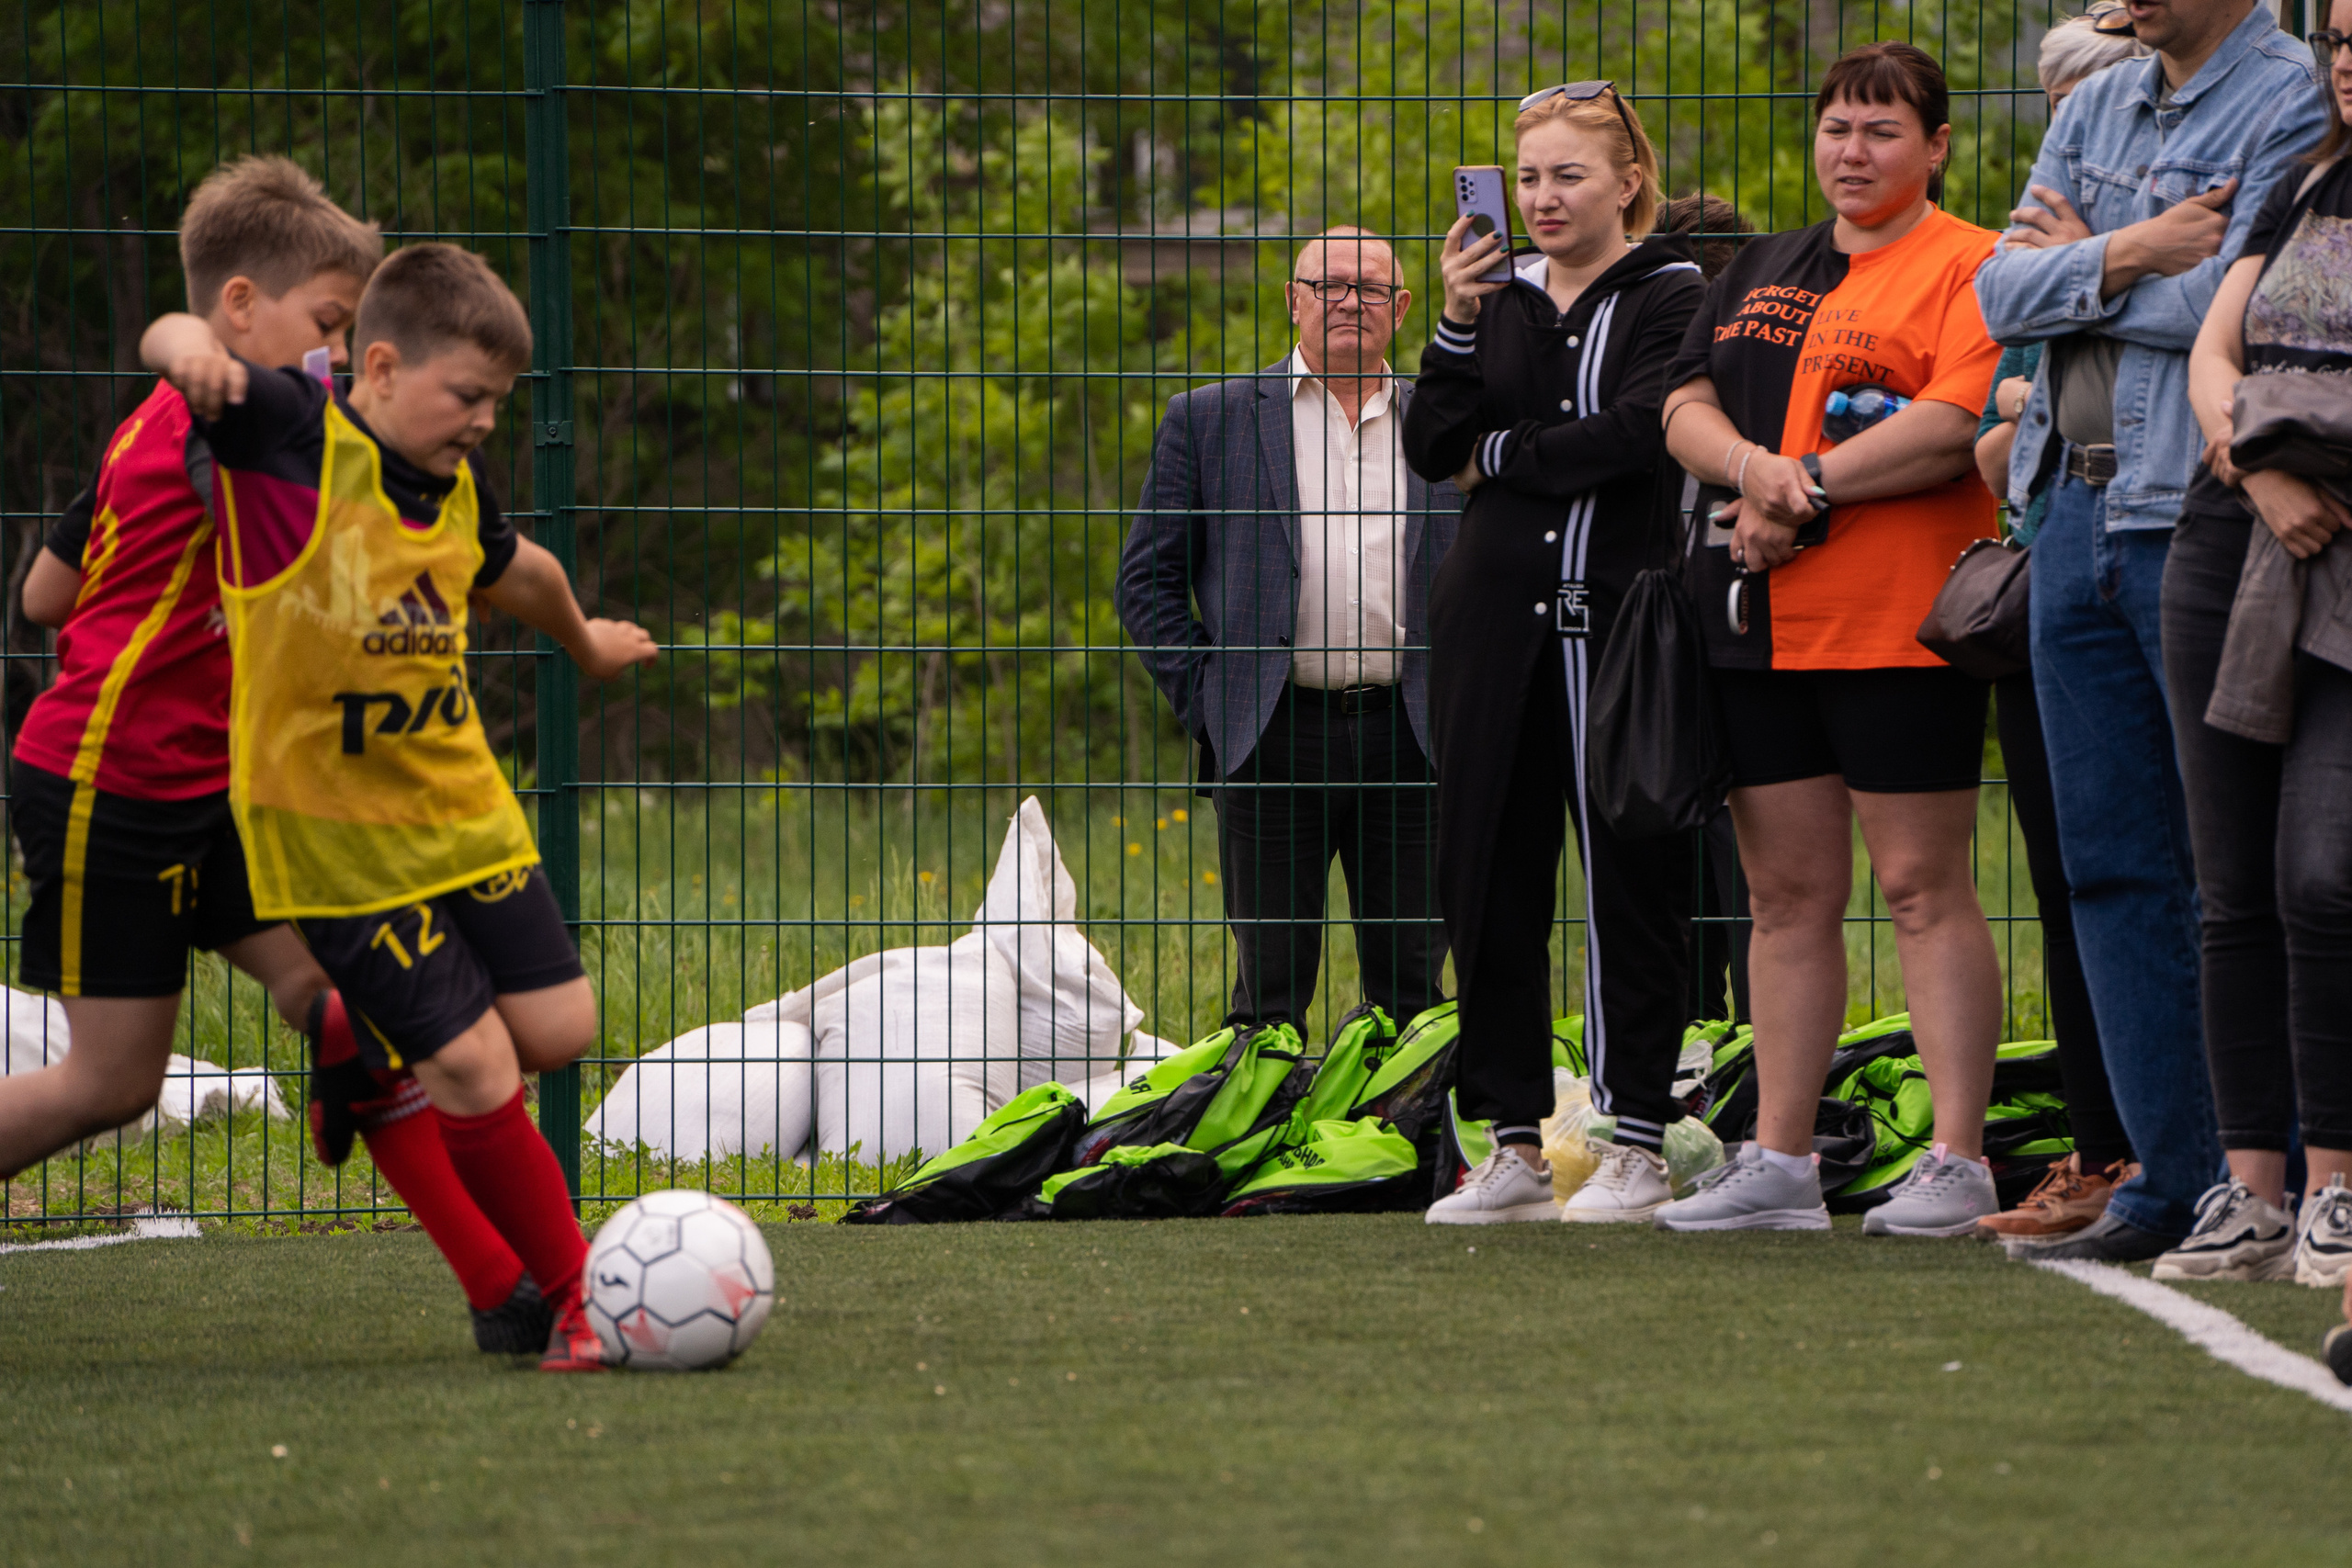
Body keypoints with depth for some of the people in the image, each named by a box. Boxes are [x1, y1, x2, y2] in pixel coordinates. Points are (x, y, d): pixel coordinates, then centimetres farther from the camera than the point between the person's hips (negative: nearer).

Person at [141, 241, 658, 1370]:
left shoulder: (455, 493, 6)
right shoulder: (294, 437, -14)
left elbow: (519, 573, 29)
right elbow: (167, 345, -26)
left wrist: (586, 642, 48)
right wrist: (191, 343, -50)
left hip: (467, 812, 7)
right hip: (339, 840, -7)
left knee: (557, 1030, 5)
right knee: (474, 1071, -9)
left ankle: (359, 1051, 32)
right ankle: (572, 1304, 4)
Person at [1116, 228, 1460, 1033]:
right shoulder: (1209, 420, 7)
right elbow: (1148, 576, 7)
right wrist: (1202, 697, -3)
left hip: (1410, 743, 2)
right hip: (1274, 744, -2)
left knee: (1409, 981, 4)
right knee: (1270, 983, -1)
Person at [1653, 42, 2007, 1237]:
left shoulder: (1967, 267, -3)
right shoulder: (1761, 272, 20)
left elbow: (1954, 423, -17)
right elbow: (1686, 410, 13)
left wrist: (1804, 490, -13)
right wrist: (1752, 466, -10)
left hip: (1900, 630, -7)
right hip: (1763, 630, 7)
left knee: (1923, 887, -7)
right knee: (1787, 892, 9)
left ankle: (1957, 1165, -6)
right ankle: (1778, 1162, 12)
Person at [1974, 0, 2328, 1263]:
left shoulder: (2290, 104, -6)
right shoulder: (2096, 112, 16)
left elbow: (2238, 301, -18)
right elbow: (2001, 293, 7)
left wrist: (2081, 264, -3)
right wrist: (2127, 255, -10)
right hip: (2076, 517, 8)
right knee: (2112, 862, 8)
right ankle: (2171, 1181, 13)